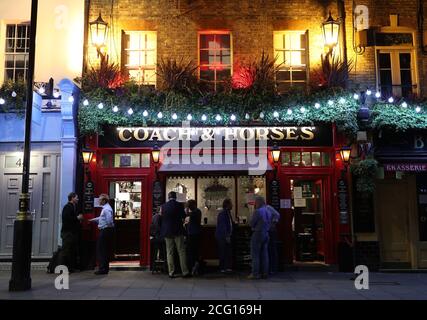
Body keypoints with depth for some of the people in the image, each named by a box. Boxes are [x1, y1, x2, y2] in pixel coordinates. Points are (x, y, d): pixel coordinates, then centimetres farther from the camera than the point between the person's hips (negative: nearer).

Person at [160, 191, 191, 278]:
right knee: (181, 251, 3)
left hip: (167, 232, 2)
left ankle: (171, 273, 8)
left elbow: (162, 218, 6)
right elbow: (183, 216, 0)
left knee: (169, 252, 8)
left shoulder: (163, 206, 0)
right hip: (178, 231, -2)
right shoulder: (179, 205, -6)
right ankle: (185, 272, 3)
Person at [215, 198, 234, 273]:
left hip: (227, 236, 9)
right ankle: (222, 268, 6)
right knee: (223, 252, -2)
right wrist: (226, 236, -20)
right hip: (222, 236, -9)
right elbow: (223, 226, -19)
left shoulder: (228, 212, 12)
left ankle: (227, 267, 15)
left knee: (228, 252, 9)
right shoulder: (222, 213, -16)